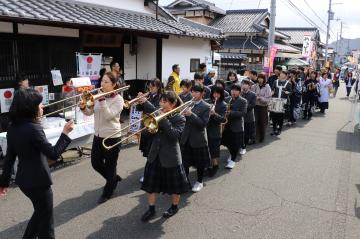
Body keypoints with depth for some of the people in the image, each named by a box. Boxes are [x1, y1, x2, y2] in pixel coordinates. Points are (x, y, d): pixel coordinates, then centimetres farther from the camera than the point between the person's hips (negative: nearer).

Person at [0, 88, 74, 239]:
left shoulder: (13, 127, 1)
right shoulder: (33, 128, -24)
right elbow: (54, 154, -23)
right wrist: (65, 133, -16)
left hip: (24, 180, 8)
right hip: (38, 181, -8)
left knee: (40, 212, 28)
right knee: (46, 219, 11)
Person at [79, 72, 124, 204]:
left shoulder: (118, 99, -12)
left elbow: (108, 116, -23)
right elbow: (89, 112, 4)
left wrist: (102, 100, -27)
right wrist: (84, 107, -17)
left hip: (112, 137, -6)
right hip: (98, 135, 7)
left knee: (110, 166, 6)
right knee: (96, 163, 15)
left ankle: (107, 193, 25)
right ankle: (113, 179, 41)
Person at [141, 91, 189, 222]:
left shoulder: (179, 118, -13)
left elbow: (175, 135, -26)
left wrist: (163, 120, -29)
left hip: (170, 157, -5)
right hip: (155, 155, 5)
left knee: (174, 186, 12)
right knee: (150, 184, 11)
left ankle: (174, 207, 35)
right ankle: (151, 209, 27)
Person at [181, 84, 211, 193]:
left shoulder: (206, 107, -8)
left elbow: (203, 123, -17)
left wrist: (191, 114, -27)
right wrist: (182, 113, -18)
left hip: (198, 139, -4)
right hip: (186, 138, 4)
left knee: (200, 163, 10)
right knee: (185, 161, 13)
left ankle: (199, 182, 28)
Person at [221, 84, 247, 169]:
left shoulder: (243, 101, -6)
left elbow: (243, 113, -17)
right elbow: (225, 109, 17)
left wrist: (230, 113, -23)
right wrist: (225, 113, -7)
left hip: (237, 126, -5)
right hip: (228, 125, 5)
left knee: (235, 145, 1)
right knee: (227, 142, 15)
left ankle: (232, 160, 13)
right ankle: (232, 154, 39)